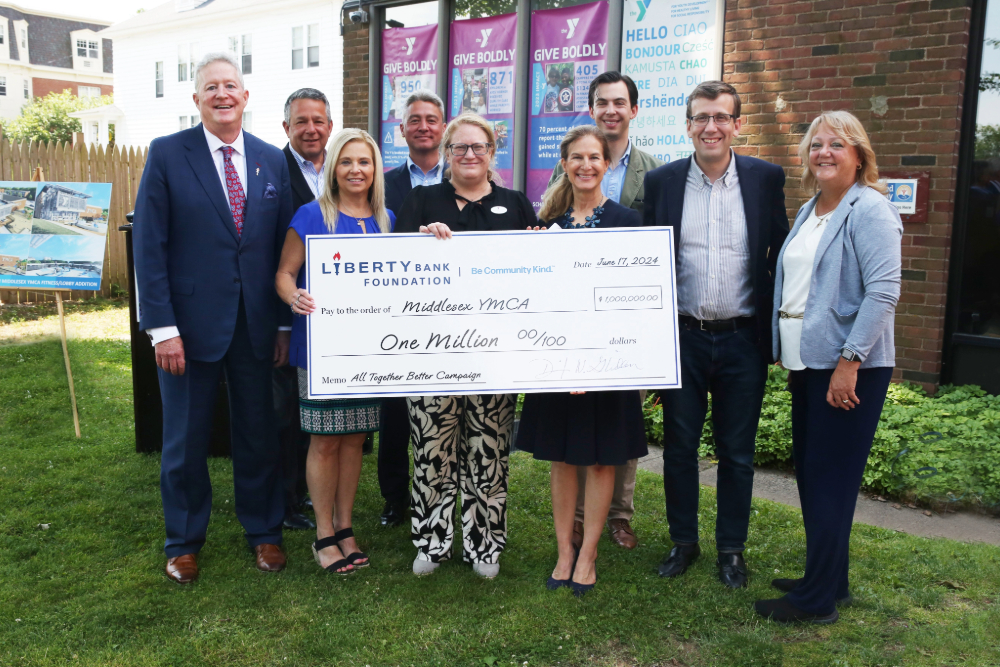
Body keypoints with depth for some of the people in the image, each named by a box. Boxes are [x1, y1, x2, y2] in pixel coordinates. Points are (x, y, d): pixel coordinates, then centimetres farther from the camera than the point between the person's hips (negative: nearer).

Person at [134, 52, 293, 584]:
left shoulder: (272, 160, 6)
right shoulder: (167, 154, -4)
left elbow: (283, 248, 6)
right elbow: (149, 246, -7)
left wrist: (285, 324, 4)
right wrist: (162, 327, -13)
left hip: (255, 325, 3)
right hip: (190, 324, -2)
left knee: (259, 434, 13)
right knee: (185, 439, 11)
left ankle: (264, 531, 32)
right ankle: (183, 541, 30)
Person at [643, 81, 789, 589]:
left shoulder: (766, 178, 1)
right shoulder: (662, 181, 1)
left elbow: (782, 256, 3)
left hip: (742, 339, 0)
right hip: (682, 337, 1)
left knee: (737, 453, 10)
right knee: (679, 447, 11)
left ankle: (731, 548, 28)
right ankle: (683, 541, 29)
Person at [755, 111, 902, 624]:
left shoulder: (869, 210, -10)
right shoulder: (809, 211, 16)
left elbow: (883, 291, -18)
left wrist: (848, 361, -22)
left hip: (846, 369, -8)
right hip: (806, 364, 9)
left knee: (830, 479, -2)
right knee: (809, 473, 14)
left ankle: (818, 599, 10)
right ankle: (828, 578, 29)